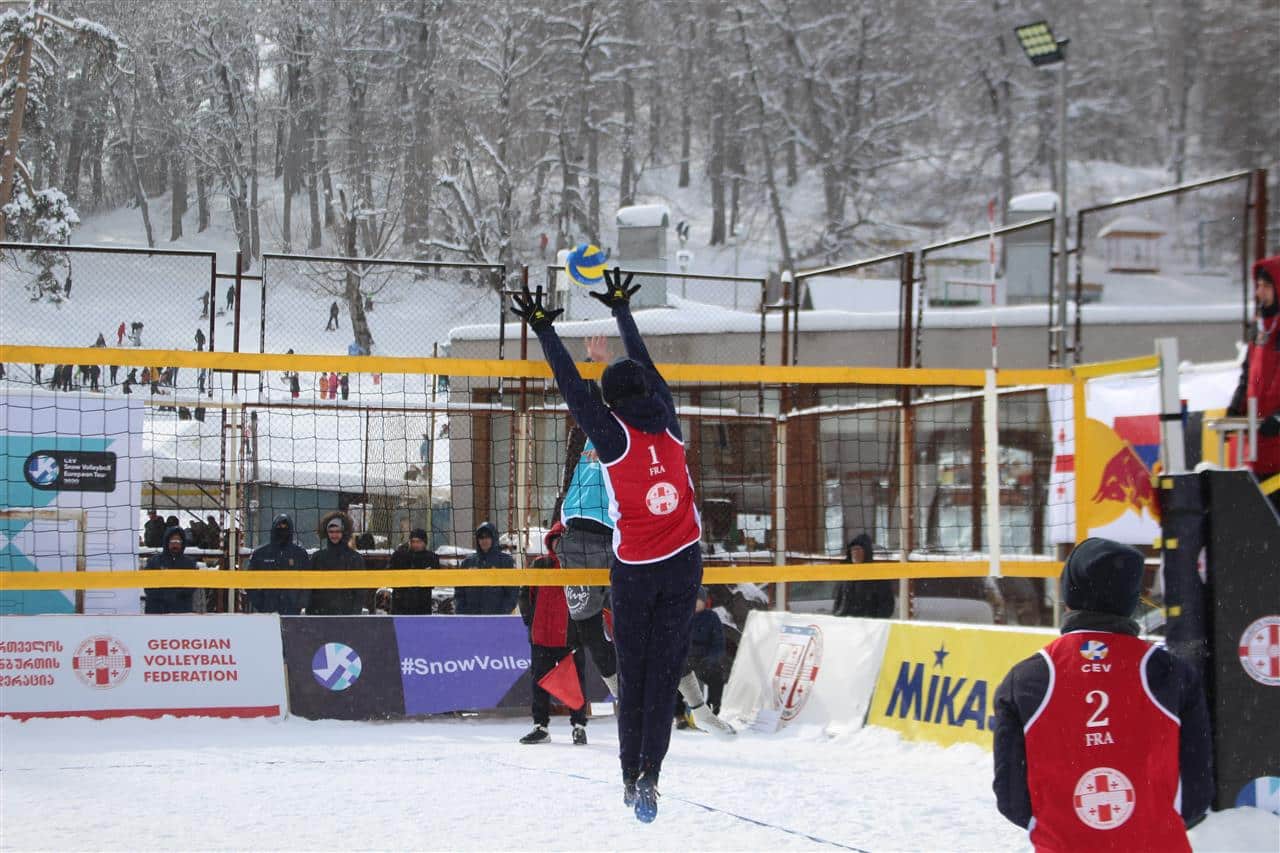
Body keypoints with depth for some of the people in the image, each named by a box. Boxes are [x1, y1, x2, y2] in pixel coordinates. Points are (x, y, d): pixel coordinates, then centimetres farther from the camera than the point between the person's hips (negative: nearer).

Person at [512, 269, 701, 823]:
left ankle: (631, 776, 12)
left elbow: (571, 385, -2)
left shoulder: (613, 433, -9)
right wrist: (622, 310, 29)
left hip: (634, 569, -2)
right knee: (664, 671, 0)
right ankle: (648, 773, -10)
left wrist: (544, 329, 8)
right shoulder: (667, 420, 1)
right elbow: (645, 363, 16)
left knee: (632, 672, 9)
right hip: (684, 563, 2)